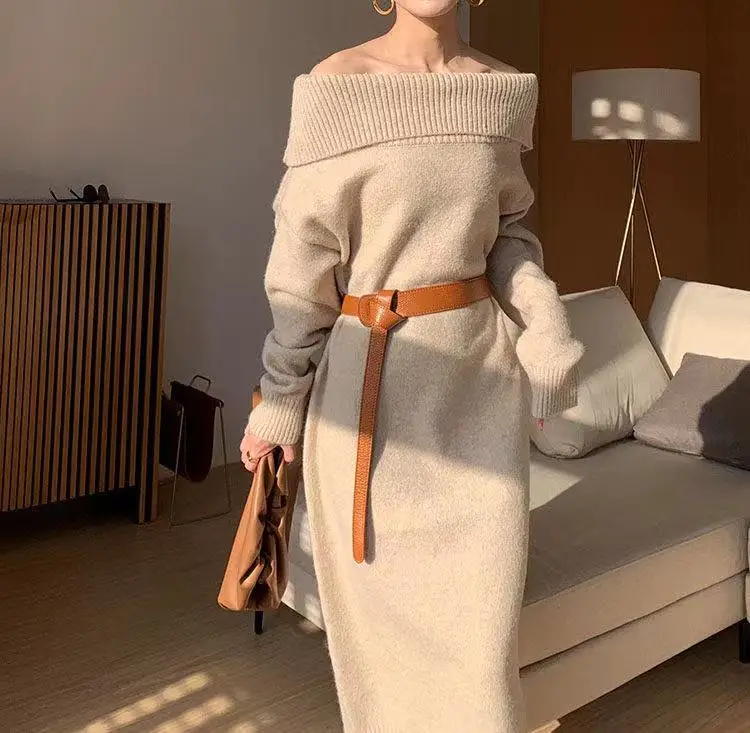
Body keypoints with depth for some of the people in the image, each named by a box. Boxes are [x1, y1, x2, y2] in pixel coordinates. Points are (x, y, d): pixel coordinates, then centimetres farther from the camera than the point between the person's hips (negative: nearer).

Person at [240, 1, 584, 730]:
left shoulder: (502, 88, 5)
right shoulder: (339, 83, -8)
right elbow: (304, 260, -5)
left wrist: (548, 332, 0)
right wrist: (280, 402, -1)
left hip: (481, 372, 3)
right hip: (374, 377, -3)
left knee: (483, 603, 9)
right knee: (385, 605, 11)